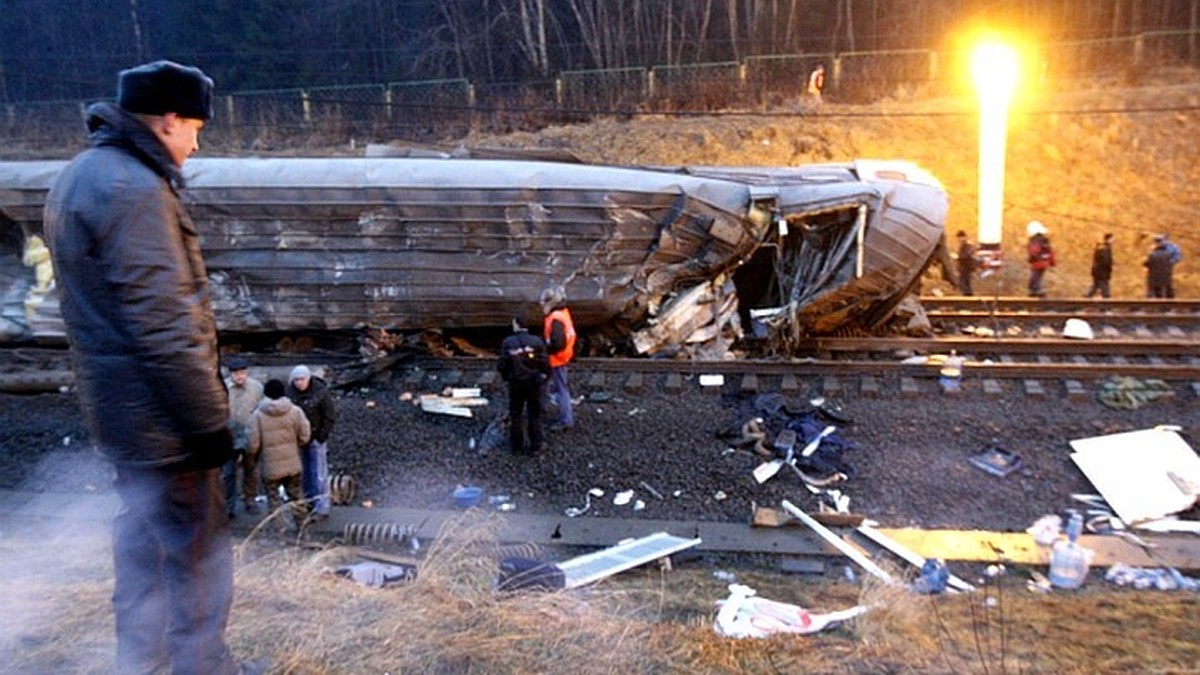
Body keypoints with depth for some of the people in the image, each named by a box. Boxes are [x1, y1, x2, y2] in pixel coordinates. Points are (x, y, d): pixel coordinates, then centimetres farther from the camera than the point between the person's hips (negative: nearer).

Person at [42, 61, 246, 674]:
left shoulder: (81, 175, 11)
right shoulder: (134, 189, -22)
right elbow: (165, 330, -26)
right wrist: (210, 420, -20)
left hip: (116, 401, 10)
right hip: (159, 413, -10)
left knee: (141, 532, 23)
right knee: (199, 551, 4)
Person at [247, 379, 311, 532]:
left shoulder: (258, 415, -13)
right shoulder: (295, 411, -9)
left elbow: (253, 444, -11)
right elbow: (305, 437, -5)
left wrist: (255, 454, 11)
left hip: (270, 467, -2)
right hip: (293, 464, 2)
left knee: (273, 498, 12)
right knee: (296, 496, 17)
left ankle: (278, 528, 16)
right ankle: (301, 524, 27)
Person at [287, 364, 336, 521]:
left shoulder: (321, 391, -16)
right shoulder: (290, 391, -4)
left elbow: (330, 416, -10)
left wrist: (322, 436, -12)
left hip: (316, 438, -5)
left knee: (319, 472, -2)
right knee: (306, 471, 17)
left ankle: (322, 508, 4)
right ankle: (309, 500, 33)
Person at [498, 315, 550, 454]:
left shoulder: (508, 343, -13)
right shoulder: (537, 342, -14)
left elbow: (502, 366, -9)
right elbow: (545, 364, -12)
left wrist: (507, 377, 11)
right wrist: (543, 377, 8)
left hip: (515, 384, 0)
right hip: (534, 384, 0)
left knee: (515, 415, 17)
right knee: (534, 415, 13)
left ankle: (517, 446, 25)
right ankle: (535, 447, 19)